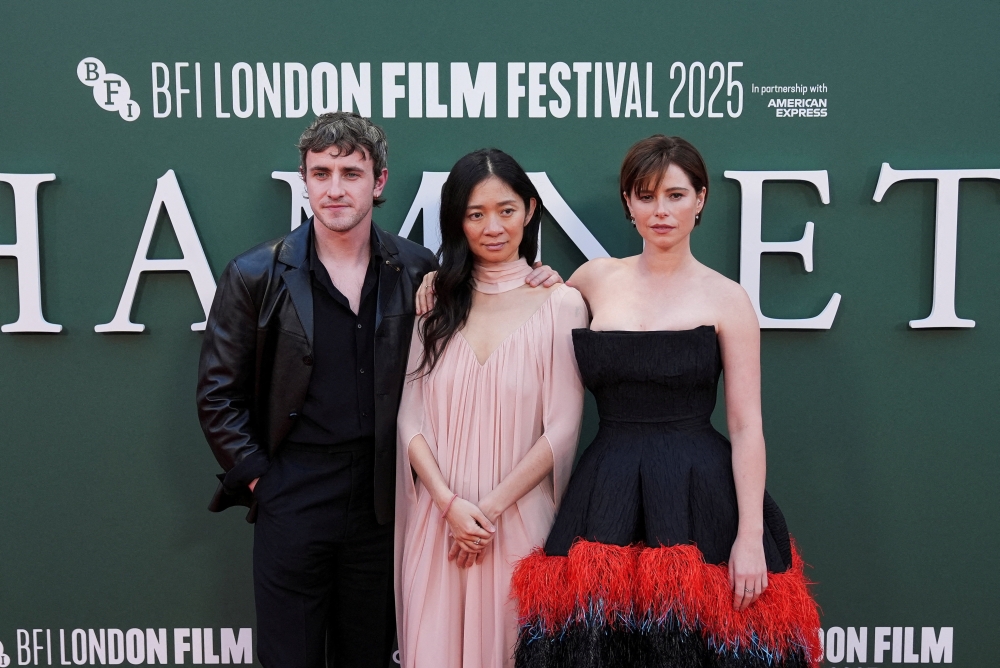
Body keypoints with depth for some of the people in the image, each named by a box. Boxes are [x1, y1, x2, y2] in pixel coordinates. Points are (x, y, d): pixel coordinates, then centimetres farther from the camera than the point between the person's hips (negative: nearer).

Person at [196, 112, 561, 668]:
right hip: (291, 504, -1)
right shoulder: (257, 275, -3)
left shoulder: (418, 269, 1)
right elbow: (219, 395, 2)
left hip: (382, 503, 2)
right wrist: (257, 477, -5)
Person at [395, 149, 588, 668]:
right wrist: (451, 503, -10)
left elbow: (562, 429, -6)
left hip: (519, 517, -2)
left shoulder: (560, 303, -5)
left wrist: (492, 507, -9)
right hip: (439, 517, 3)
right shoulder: (437, 301, 6)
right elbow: (411, 416, 2)